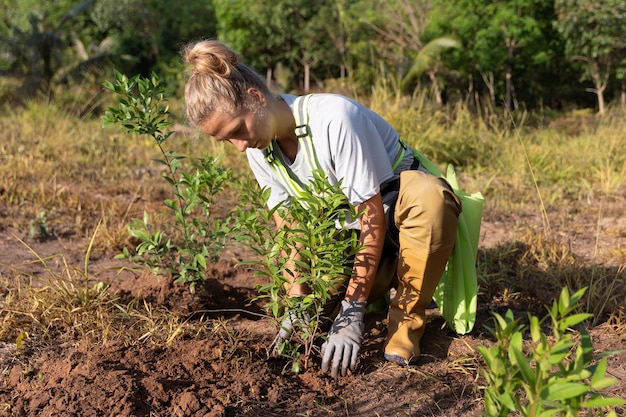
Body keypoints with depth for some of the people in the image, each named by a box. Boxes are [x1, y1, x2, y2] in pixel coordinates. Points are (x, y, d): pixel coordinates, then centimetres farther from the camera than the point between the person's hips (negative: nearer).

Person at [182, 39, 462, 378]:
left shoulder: (334, 118, -32)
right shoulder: (259, 149, -9)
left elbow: (372, 214, -30)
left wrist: (352, 311, -31)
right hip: (347, 231, 6)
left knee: (428, 197, -41)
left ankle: (407, 318, -19)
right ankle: (384, 280, 16)